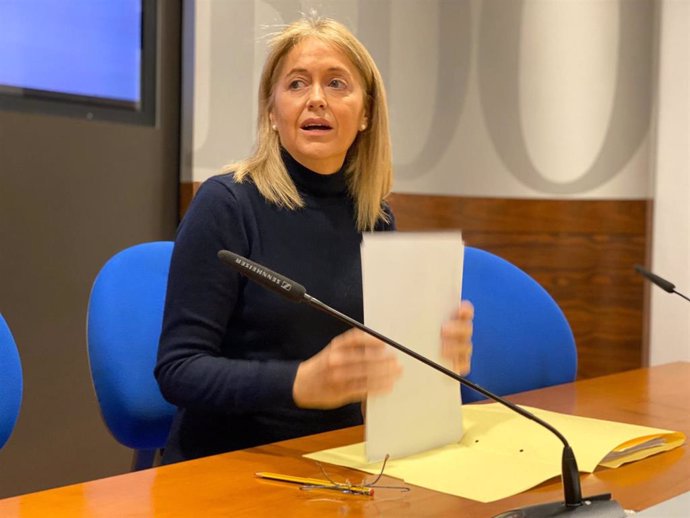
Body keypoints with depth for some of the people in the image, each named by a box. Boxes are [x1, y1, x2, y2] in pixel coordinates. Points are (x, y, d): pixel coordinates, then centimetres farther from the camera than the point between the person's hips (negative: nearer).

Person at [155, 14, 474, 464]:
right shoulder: (226, 204, -11)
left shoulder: (377, 218, 4)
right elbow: (178, 369, -15)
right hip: (224, 465, -4)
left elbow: (380, 359, 11)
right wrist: (299, 382, -31)